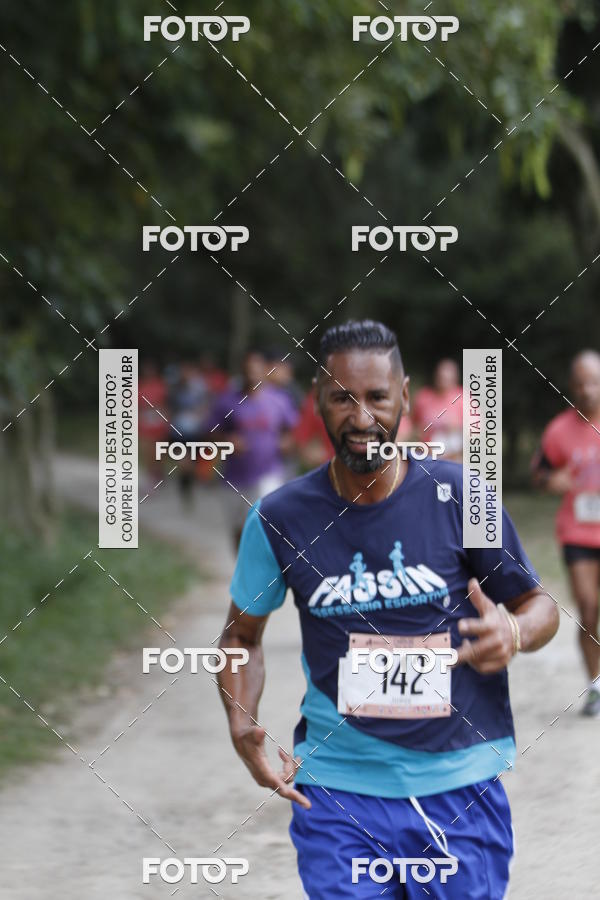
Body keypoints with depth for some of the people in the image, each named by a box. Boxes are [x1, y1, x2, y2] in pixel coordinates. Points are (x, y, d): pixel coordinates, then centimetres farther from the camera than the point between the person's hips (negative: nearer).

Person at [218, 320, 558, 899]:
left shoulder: (458, 494, -4)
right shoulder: (278, 519, -2)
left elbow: (538, 604, 5)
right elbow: (242, 634, 12)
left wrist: (514, 632, -19)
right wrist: (241, 727, -5)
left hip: (460, 788, 0)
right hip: (337, 793, 0)